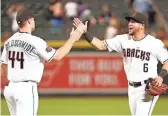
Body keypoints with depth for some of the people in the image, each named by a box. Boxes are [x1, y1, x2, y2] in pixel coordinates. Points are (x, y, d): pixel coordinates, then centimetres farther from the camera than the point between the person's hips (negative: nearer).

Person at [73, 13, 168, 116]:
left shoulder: (155, 43, -11)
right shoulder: (123, 40, 2)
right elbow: (101, 45, -3)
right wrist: (85, 32, -13)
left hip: (148, 88, -6)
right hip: (132, 88, 6)